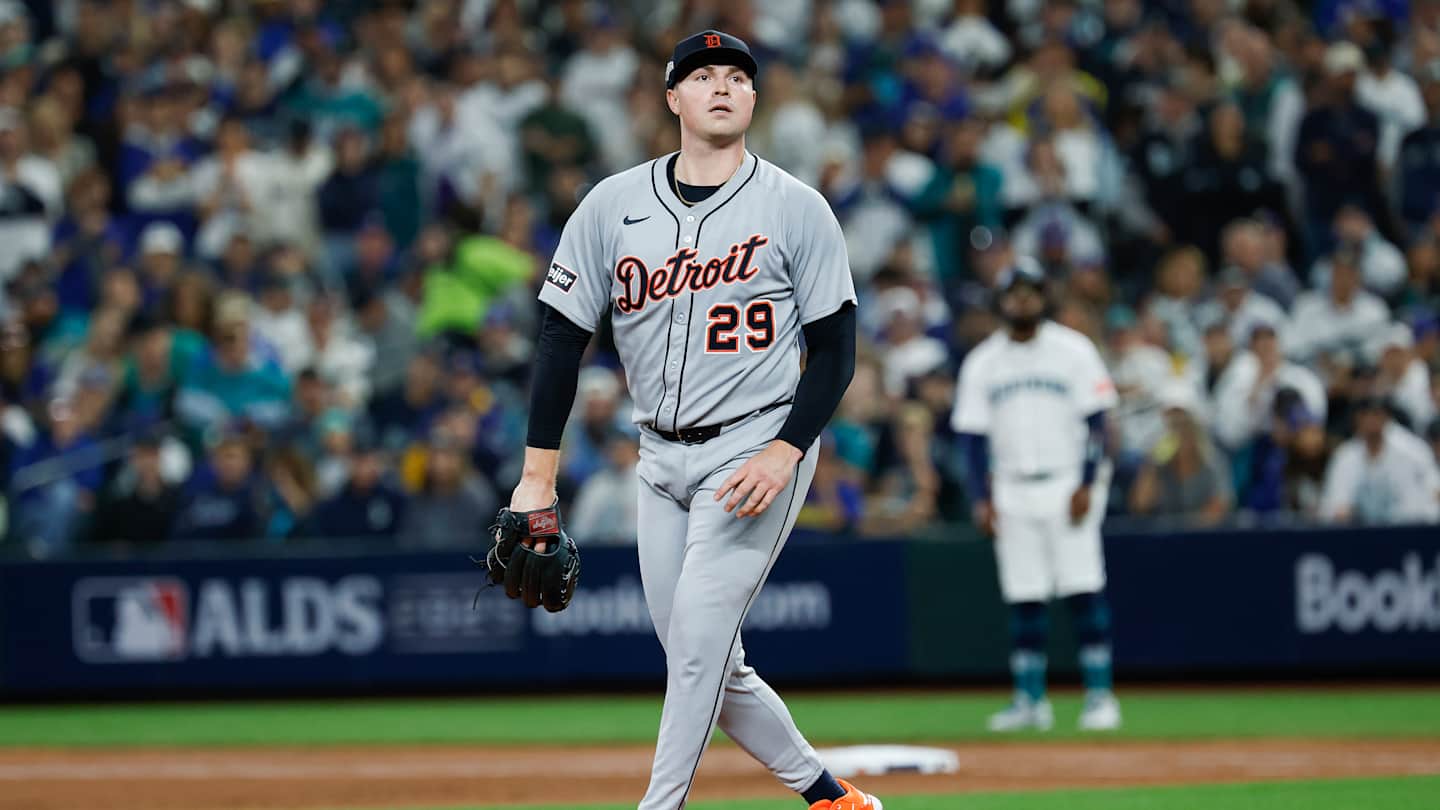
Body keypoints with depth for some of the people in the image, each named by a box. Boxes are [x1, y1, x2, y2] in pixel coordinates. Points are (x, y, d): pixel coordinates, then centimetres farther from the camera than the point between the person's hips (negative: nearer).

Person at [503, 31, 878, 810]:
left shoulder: (795, 207, -3)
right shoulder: (613, 205, 5)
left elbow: (834, 349, -3)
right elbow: (562, 337, 5)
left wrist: (784, 453, -17)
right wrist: (538, 475, -2)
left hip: (756, 448, -5)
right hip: (662, 459, 5)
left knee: (698, 639, -16)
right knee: (709, 664, 6)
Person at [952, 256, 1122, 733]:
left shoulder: (1073, 351, 1)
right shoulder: (982, 363, 8)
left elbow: (1096, 421, -2)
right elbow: (973, 434, 8)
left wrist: (1087, 485, -11)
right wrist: (981, 498, 0)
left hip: (1069, 487, -3)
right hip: (1012, 493, 3)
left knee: (1084, 592, -9)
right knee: (1024, 599, 2)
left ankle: (1099, 694, -6)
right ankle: (1030, 701, 6)